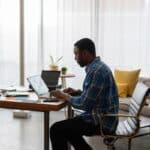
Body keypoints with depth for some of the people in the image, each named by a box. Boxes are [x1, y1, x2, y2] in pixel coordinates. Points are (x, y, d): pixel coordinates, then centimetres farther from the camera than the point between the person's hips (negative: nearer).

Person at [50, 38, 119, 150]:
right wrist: (76, 92, 8)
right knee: (67, 126, 24)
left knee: (56, 130, -9)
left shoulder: (96, 71, -23)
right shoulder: (98, 66, 10)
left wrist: (65, 96, -9)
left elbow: (84, 104, -24)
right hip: (104, 118, 10)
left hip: (102, 122, -10)